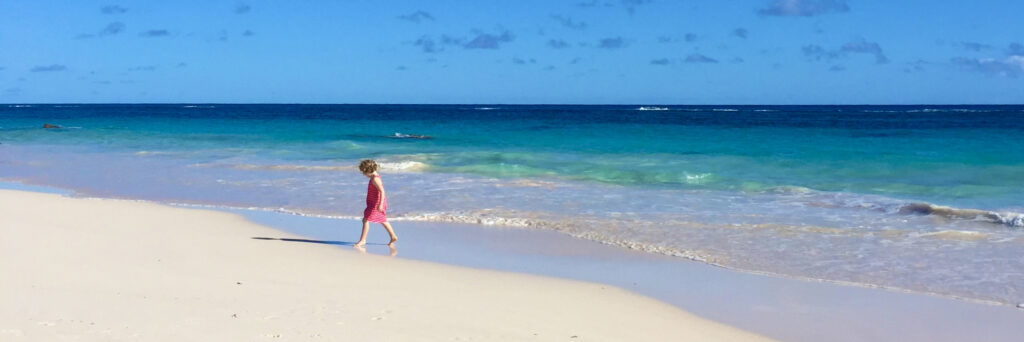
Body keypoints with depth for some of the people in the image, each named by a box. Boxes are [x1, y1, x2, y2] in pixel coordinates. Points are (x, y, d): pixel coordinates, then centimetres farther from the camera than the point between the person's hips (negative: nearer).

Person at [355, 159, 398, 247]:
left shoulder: (375, 179, -21)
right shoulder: (374, 177, 10)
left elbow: (382, 191, -29)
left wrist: (380, 204, -33)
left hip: (376, 204, -11)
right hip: (373, 203, 11)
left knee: (366, 220, -10)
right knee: (382, 221, 19)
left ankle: (362, 240, -7)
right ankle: (393, 237, 28)